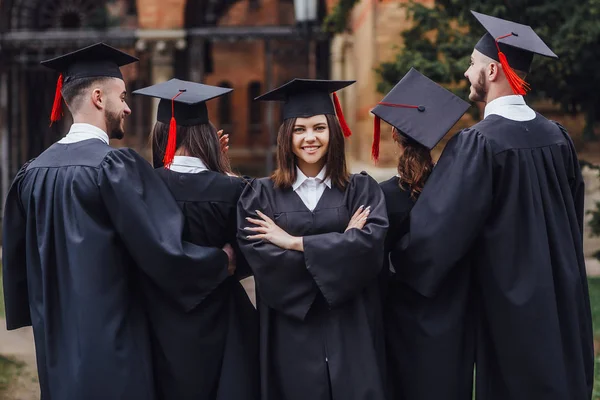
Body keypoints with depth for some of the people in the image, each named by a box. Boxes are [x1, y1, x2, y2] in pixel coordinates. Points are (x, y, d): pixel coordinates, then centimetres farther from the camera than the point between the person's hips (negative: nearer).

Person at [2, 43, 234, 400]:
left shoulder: (34, 171, 6)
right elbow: (160, 248, -19)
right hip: (112, 340, -7)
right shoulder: (116, 165, -15)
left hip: (57, 343, 7)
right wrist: (221, 260, -2)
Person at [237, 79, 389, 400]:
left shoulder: (361, 189, 6)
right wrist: (340, 244, -12)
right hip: (291, 332, 0)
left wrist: (293, 242, -12)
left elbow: (372, 242, -12)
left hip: (350, 330, 0)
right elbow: (258, 255, -11)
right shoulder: (261, 194, 5)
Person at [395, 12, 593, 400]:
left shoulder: (478, 143, -19)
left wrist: (402, 265, -2)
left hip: (510, 304, -6)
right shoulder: (558, 136, 2)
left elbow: (439, 229, -19)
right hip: (564, 300, 6)